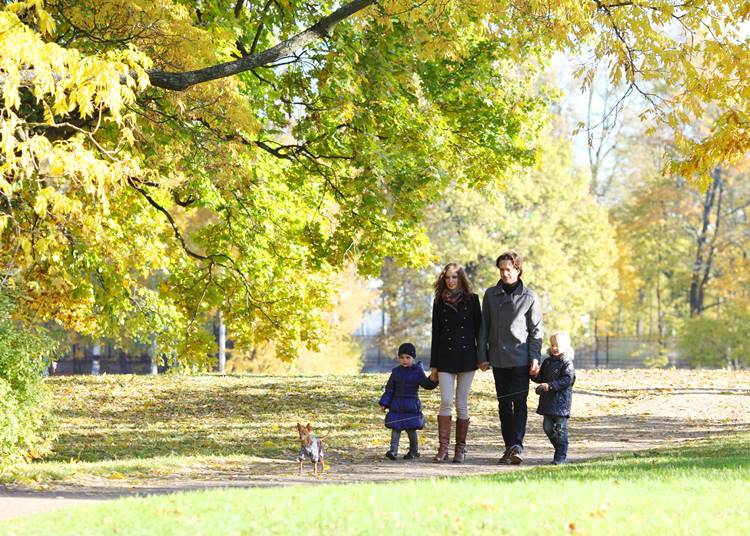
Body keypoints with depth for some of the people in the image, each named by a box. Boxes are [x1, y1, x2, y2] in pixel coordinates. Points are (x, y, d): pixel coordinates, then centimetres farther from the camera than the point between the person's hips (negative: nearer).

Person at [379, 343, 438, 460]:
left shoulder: (417, 371, -1)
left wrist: (433, 380, -25)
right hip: (397, 405, 3)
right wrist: (384, 403, 3)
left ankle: (414, 451, 17)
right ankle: (393, 450, -6)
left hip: (411, 406, -2)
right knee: (395, 427, -3)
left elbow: (426, 384, -5)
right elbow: (389, 389, 9)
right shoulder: (396, 372, 7)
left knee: (411, 428, 2)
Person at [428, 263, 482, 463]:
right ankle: (443, 447, -9)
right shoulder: (439, 302, 8)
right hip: (445, 359, 1)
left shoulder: (471, 300, 3)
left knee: (462, 404, 2)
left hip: (466, 357, -1)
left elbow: (478, 328, 6)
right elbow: (436, 333, 9)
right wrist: (433, 365, 7)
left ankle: (460, 449, 8)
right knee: (446, 402, -10)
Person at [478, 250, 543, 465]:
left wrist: (535, 358, -7)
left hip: (520, 359, -4)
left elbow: (536, 330, 1)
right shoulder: (491, 294, 8)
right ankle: (509, 447, 12)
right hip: (498, 359, 4)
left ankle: (517, 446, -17)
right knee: (504, 405, 7)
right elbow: (484, 327, 11)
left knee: (519, 403, -10)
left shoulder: (529, 297, 1)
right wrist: (483, 356, 5)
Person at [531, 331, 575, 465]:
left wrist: (550, 385, -26)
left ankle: (561, 456, -1)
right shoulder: (547, 362, 14)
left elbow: (567, 380, -18)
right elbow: (541, 378, 18)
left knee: (560, 428, -5)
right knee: (548, 427, 10)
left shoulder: (567, 363, -8)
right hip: (548, 400, 7)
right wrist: (535, 375, -5)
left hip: (561, 400, -7)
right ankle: (560, 449, 26)